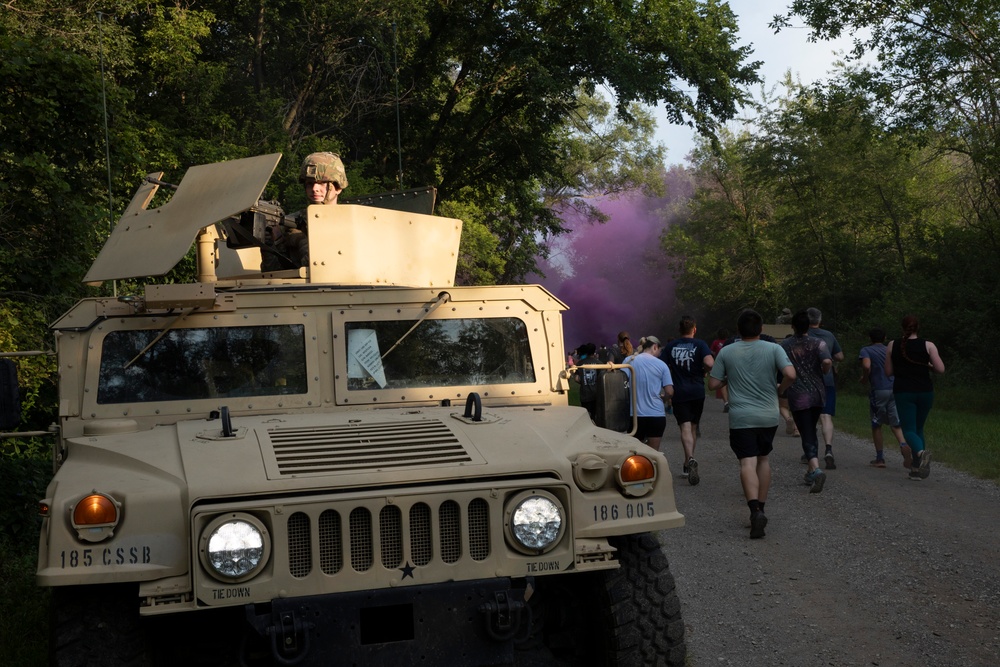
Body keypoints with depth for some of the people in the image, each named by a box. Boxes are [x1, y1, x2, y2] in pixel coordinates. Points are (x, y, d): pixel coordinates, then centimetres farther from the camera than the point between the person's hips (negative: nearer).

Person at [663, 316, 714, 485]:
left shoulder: (670, 346, 3)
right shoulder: (700, 344, -4)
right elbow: (709, 363, -20)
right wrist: (703, 371, 2)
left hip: (678, 393, 0)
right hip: (697, 392, 0)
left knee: (685, 427, -7)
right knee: (693, 427, 15)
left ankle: (691, 459, -32)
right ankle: (687, 465, 21)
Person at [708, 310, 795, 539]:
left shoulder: (726, 352, -1)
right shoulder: (773, 349, -3)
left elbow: (713, 384, 1)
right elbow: (790, 374, -15)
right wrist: (779, 389, 4)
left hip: (741, 418, -2)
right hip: (768, 416, 2)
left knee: (747, 463, -8)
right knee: (763, 459, 18)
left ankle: (755, 509, -26)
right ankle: (760, 507, 23)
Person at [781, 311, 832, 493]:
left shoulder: (784, 345, -1)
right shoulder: (818, 343, -2)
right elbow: (827, 361, -18)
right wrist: (823, 372, 2)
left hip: (797, 396, -2)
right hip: (817, 394, 2)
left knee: (807, 435, -5)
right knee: (811, 431, 19)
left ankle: (816, 469, -26)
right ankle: (811, 471, 24)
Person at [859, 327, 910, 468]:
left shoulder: (866, 350, 2)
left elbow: (866, 366, -17)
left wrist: (864, 379, -1)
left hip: (878, 390, -3)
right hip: (895, 390, 3)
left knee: (876, 425, 10)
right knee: (896, 424, 7)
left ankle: (880, 458, 13)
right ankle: (903, 444, -24)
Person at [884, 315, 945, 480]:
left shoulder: (893, 346, 0)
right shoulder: (928, 345, -3)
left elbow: (888, 372, 5)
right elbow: (940, 369, -9)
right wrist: (927, 366, 10)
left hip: (903, 392, -1)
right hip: (925, 392, 1)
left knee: (909, 429, -1)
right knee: (919, 429, 17)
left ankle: (921, 452, -34)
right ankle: (917, 468, 15)